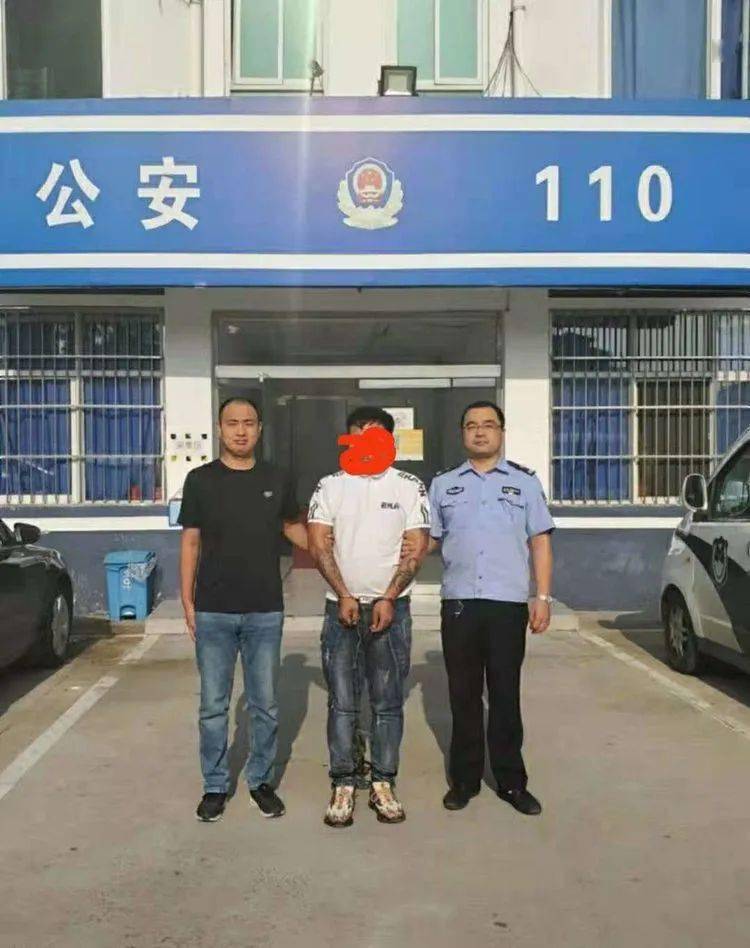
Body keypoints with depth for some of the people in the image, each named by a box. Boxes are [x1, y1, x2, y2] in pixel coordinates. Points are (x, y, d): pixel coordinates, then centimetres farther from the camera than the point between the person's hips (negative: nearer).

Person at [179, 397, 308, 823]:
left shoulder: (278, 480, 3)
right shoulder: (201, 480, 0)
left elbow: (294, 528, 16)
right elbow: (191, 542, 3)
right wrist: (187, 602, 0)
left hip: (265, 612, 1)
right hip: (214, 612, -1)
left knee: (265, 704, 10)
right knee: (213, 705, 8)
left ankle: (262, 780, 27)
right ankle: (216, 785, 24)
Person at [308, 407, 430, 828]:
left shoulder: (410, 487, 3)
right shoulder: (331, 486, 6)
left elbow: (417, 549, -2)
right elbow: (319, 546, 1)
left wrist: (388, 599, -10)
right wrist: (345, 596, -9)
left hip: (391, 607, 0)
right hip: (342, 606, 1)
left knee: (389, 702, 5)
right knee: (342, 704, 4)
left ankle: (384, 784, 17)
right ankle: (343, 786, 13)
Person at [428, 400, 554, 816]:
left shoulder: (525, 482, 8)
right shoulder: (442, 485, 12)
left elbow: (540, 542, 6)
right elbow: (429, 539, 14)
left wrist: (543, 598, -1)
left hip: (508, 602, -1)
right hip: (458, 602, 2)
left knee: (506, 695, 4)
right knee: (463, 695, 8)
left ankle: (511, 780, 16)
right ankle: (465, 778, 19)